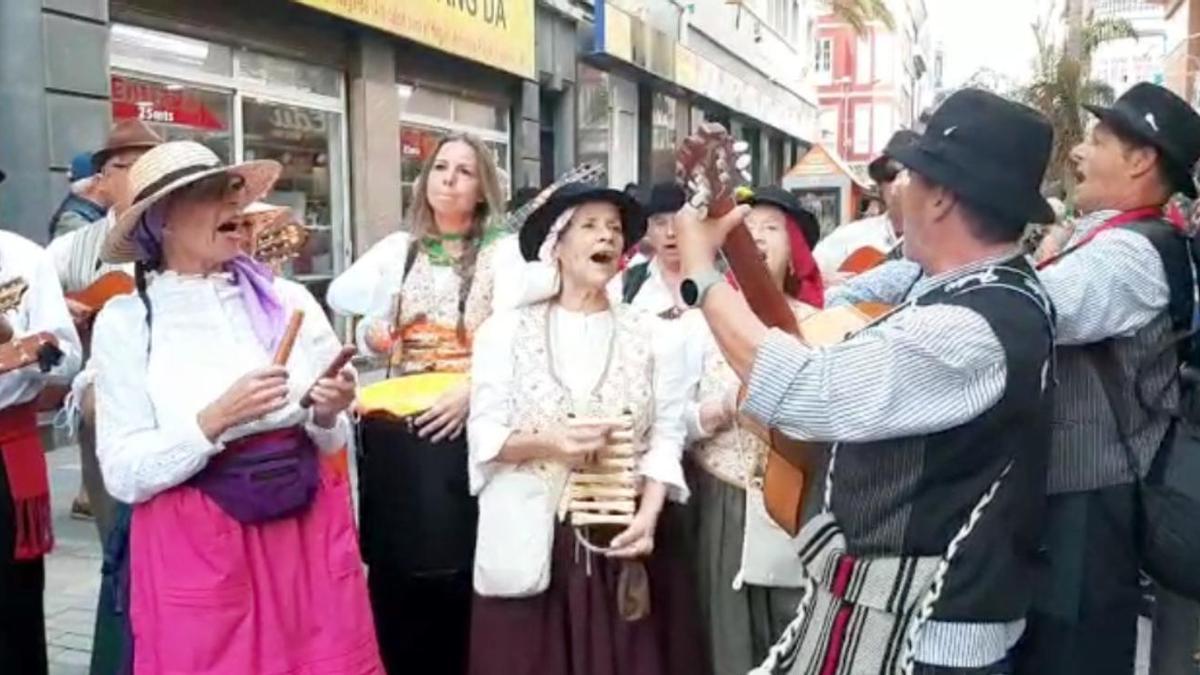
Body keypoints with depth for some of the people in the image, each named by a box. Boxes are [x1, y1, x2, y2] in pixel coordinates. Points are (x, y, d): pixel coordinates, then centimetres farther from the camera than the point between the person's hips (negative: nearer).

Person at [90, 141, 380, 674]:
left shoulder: (289, 300, 2)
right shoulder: (125, 322, -3)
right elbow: (124, 476, -7)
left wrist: (328, 415, -11)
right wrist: (216, 419, -20)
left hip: (309, 530, 2)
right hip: (195, 548, -2)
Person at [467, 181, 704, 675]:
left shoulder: (652, 335, 5)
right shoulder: (506, 329, 2)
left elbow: (666, 437, 1)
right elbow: (483, 435, -1)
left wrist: (648, 516, -12)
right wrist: (547, 444, -19)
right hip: (529, 541, -1)